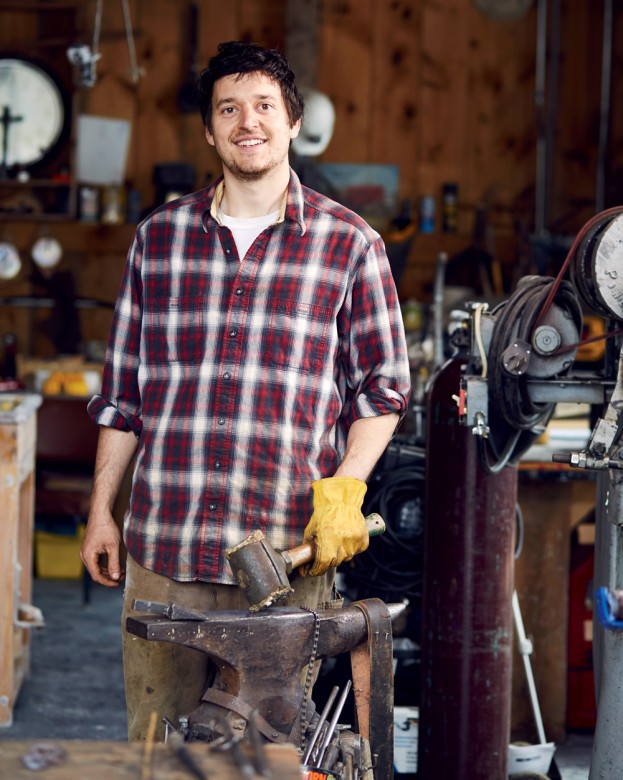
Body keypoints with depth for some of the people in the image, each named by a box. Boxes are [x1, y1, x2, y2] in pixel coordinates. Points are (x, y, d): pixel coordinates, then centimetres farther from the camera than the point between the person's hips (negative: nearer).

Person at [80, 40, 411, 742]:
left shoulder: (349, 244, 3)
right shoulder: (158, 236, 10)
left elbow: (382, 386, 5)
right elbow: (122, 388, 15)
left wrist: (344, 489, -9)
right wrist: (101, 510, 13)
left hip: (288, 551, -2)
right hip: (163, 545, 2)